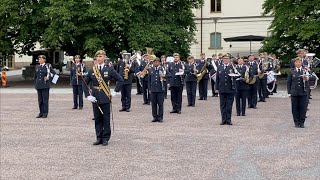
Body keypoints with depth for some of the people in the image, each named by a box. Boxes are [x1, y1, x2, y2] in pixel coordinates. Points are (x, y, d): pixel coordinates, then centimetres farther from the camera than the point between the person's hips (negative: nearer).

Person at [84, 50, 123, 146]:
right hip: (95, 98, 2)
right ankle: (99, 138, 16)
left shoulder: (109, 69, -1)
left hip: (105, 98, -2)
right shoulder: (92, 70, 6)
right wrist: (88, 95, 0)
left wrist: (116, 91, -3)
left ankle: (106, 138, 11)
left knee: (106, 119, 2)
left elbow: (120, 80, 2)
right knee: (97, 119, 8)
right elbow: (85, 83, 10)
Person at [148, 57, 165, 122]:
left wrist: (162, 76, -28)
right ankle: (155, 117, 12)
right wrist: (150, 88, 10)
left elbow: (165, 75, -6)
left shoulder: (162, 69, 4)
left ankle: (160, 117, 5)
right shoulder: (150, 70, 11)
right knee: (154, 104, 4)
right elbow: (149, 80, 15)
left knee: (160, 104, -1)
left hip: (160, 89, -2)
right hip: (153, 89, 3)